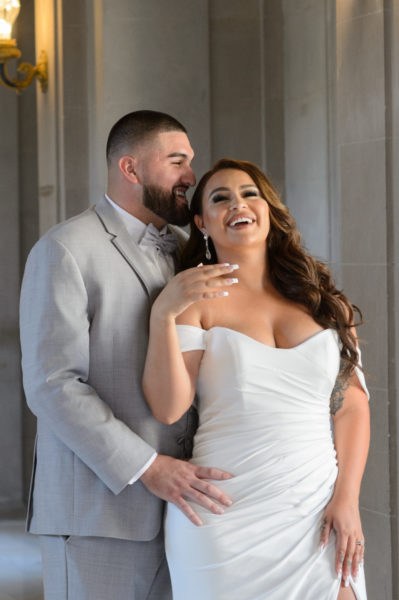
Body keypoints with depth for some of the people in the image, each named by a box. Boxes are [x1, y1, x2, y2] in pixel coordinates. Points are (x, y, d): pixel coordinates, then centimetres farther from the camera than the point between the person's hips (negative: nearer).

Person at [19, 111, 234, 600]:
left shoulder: (183, 252, 15)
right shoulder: (64, 251, -7)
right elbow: (52, 386, -14)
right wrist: (147, 468, -20)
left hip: (177, 501, 6)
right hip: (96, 510, -6)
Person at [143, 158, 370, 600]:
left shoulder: (321, 299, 9)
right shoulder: (196, 300, -1)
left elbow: (352, 405, 6)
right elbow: (167, 408, -11)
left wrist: (347, 498, -4)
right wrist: (162, 315, -22)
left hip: (319, 513, 3)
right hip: (228, 517, -3)